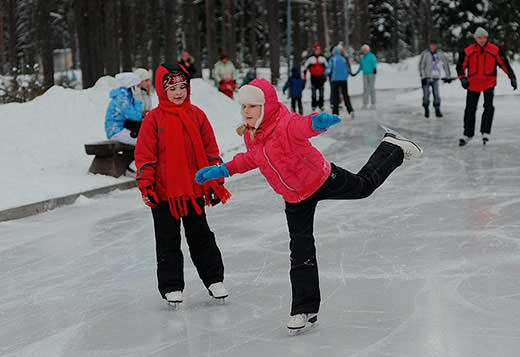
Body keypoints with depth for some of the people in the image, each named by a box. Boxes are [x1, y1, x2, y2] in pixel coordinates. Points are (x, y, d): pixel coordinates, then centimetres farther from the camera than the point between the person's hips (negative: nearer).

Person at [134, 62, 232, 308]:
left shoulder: (197, 116, 3)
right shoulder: (154, 119, -6)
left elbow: (210, 150, 9)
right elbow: (144, 154, -5)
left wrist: (215, 182, 8)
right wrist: (145, 184, -11)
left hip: (194, 190, 3)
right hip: (164, 192, -3)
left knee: (201, 237, 14)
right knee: (168, 242, 5)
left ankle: (213, 278, 25)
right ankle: (171, 287, 13)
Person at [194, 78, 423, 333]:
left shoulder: (285, 125, -31)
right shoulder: (250, 135, -6)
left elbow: (303, 126, -55)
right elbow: (253, 158, 15)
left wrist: (317, 121, -78)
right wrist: (224, 170, 8)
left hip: (323, 180, -6)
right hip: (295, 199, 6)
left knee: (365, 185, 20)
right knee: (300, 252, 4)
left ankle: (393, 148, 47)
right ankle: (305, 309, 12)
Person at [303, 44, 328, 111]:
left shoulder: (323, 59, 6)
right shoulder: (310, 59, 0)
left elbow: (326, 67, 17)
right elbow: (305, 67, 7)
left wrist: (325, 76, 14)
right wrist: (304, 76, 5)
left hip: (321, 77, 2)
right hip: (313, 77, -2)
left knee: (321, 92, 2)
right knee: (314, 92, -2)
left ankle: (321, 105, 9)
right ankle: (314, 105, 5)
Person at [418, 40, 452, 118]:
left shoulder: (440, 54, 0)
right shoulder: (425, 54, -9)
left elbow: (446, 63, 10)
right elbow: (421, 66, -9)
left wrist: (448, 76, 11)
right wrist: (423, 77, -15)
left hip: (435, 78, 2)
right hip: (426, 78, -2)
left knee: (436, 94, -3)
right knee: (426, 94, -1)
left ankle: (437, 110, 5)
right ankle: (426, 110, 14)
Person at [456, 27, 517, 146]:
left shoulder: (495, 50, -7)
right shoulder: (467, 51, -7)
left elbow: (504, 64, -1)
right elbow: (460, 66, -1)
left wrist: (512, 77, -4)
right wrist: (463, 78, -16)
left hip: (489, 83, -1)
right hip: (473, 84, 1)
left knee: (488, 107, -15)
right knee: (470, 109, 5)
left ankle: (485, 132, -5)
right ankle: (467, 134, 18)